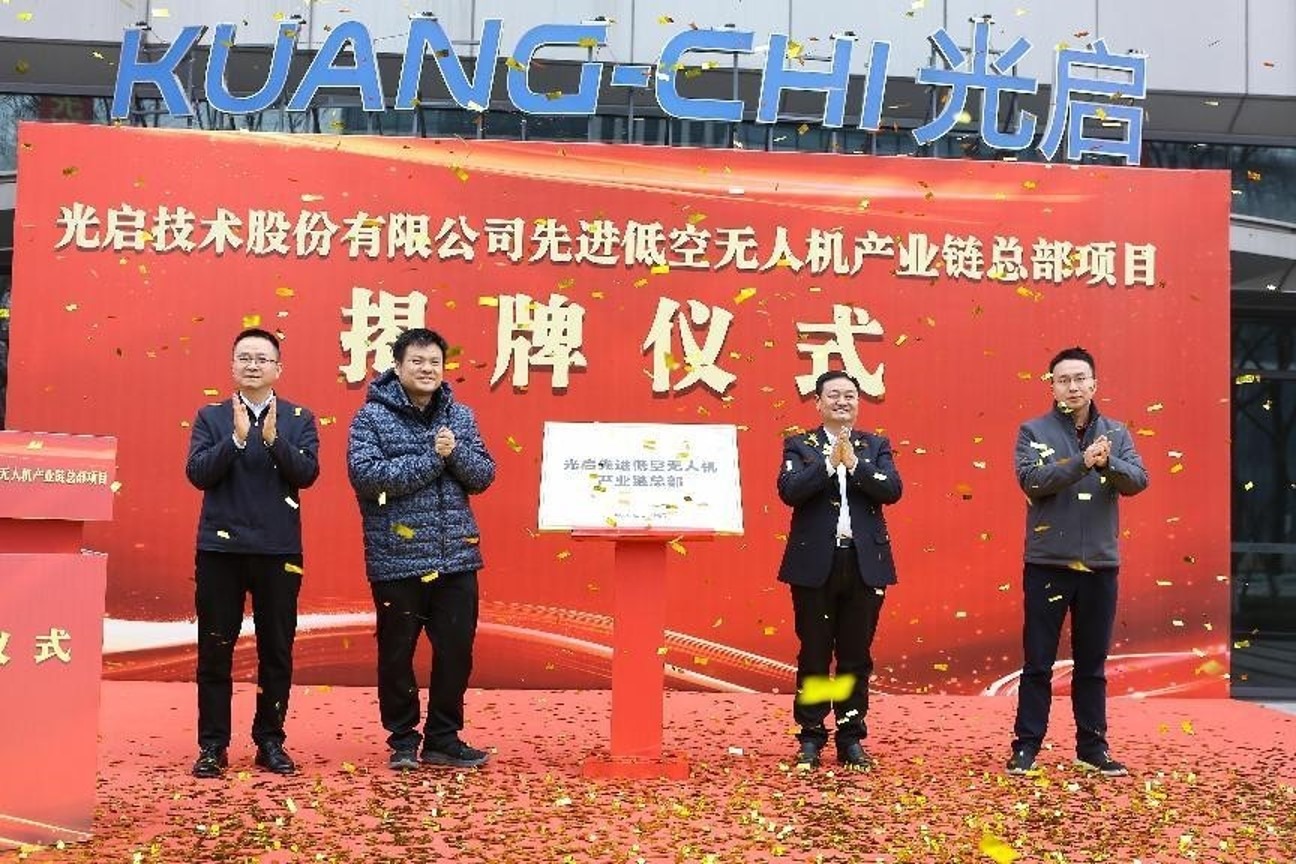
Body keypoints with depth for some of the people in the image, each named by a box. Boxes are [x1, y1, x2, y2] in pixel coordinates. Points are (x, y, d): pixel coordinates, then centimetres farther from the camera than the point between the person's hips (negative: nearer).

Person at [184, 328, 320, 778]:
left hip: (279, 550, 0)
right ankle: (212, 745, 13)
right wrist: (237, 438, -19)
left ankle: (270, 741, 17)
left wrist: (274, 439, -22)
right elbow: (197, 473, -6)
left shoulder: (299, 419, 6)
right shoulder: (211, 417, 7)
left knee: (277, 651, 5)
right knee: (215, 650, 3)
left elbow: (307, 473, -7)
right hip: (220, 547, 0)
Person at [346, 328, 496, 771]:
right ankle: (402, 740, 23)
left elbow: (484, 475, 5)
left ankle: (443, 740, 22)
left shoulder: (459, 415, 8)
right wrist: (431, 458, -19)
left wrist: (455, 453, -15)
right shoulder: (372, 415, -5)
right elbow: (365, 475, -18)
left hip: (456, 557, 4)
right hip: (397, 560, -4)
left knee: (456, 651, 8)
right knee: (397, 653, 7)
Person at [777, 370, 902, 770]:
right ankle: (811, 738, 15)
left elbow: (892, 490, -6)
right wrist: (830, 462, -18)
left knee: (856, 656, 7)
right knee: (814, 654, 4)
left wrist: (853, 462, -14)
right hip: (815, 563, -1)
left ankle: (852, 739, 17)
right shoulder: (799, 445, 5)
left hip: (865, 564, 2)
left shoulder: (876, 446, 10)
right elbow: (789, 491, -12)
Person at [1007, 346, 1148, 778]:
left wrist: (1108, 463, -26)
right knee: (1038, 662, 4)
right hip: (1047, 564, -2)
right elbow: (1032, 479, -16)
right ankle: (1026, 746, 12)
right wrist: (1081, 462, -28)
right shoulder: (1033, 431, 0)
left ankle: (1092, 747, 21)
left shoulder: (1116, 433, 7)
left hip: (1100, 564, 2)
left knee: (1092, 664, 12)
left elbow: (1138, 481, -6)